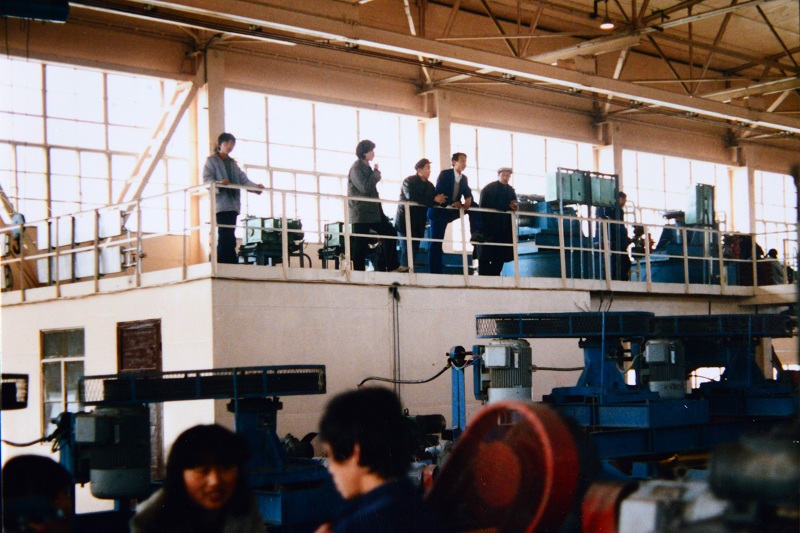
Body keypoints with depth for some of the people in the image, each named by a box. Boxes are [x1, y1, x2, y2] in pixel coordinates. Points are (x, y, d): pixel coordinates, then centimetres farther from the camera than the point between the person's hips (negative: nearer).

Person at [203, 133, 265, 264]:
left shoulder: (232, 163, 25)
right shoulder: (211, 161, 6)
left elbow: (243, 179, 14)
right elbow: (206, 179, -7)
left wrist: (255, 186, -5)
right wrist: (218, 183, -27)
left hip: (233, 204, 6)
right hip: (221, 203, -6)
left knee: (229, 238, 1)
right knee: (227, 238, -15)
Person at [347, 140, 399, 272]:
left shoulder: (367, 167, 15)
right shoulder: (356, 168, -13)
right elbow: (365, 188, -24)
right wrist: (376, 172, -14)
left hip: (372, 211, 9)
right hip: (361, 213, -9)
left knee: (389, 231, 9)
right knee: (361, 245, -6)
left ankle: (392, 266, 15)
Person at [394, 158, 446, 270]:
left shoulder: (429, 185, 12)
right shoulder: (409, 181, -9)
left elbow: (434, 200, 7)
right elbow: (412, 198, -24)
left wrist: (440, 200, -18)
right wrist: (433, 200, -24)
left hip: (419, 222, 6)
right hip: (406, 220, -6)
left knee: (415, 249, 4)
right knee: (407, 249, -10)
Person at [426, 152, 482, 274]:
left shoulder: (464, 178, 7)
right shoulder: (444, 174, -11)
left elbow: (468, 193, 1)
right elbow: (439, 192, -20)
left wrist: (468, 199, -23)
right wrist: (451, 204, -32)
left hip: (453, 210, 6)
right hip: (440, 211, -5)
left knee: (474, 206, -14)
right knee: (436, 243, -10)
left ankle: (475, 233, -15)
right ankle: (435, 272, -8)